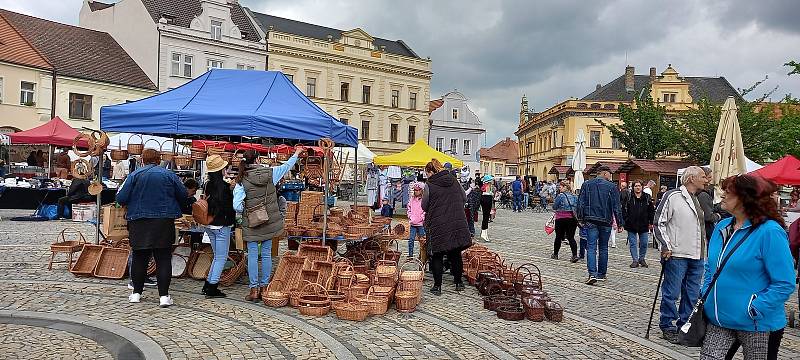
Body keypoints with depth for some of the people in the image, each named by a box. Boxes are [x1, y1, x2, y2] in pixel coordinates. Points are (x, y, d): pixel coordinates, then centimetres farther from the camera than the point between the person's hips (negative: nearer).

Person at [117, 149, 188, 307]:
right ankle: (164, 295, 1)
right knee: (163, 259, 3)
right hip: (164, 222, 0)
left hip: (139, 223, 0)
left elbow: (121, 199, -6)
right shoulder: (169, 175, 0)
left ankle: (137, 293, 19)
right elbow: (184, 195, 4)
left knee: (139, 257, 12)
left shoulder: (134, 175, -2)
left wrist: (134, 201, 16)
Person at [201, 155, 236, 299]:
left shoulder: (208, 184, 5)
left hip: (209, 225, 8)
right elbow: (229, 206, -18)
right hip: (222, 225, -8)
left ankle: (208, 286, 20)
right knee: (221, 257, 2)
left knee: (217, 256, 19)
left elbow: (206, 203, 12)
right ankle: (212, 288, 4)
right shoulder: (224, 185, -16)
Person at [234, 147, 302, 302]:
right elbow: (286, 166, 14)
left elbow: (237, 206, -15)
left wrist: (245, 209, 7)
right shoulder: (270, 173, -5)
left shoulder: (242, 180, -10)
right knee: (267, 255, 10)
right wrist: (296, 154, 29)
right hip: (269, 221, 2)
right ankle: (264, 287, 17)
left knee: (252, 255, 6)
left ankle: (254, 289, 7)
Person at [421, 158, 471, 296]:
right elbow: (464, 198, 13)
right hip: (457, 225, 4)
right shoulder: (454, 181, 4)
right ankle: (458, 282, 25)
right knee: (456, 254, 16)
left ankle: (437, 286, 8)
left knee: (437, 256, 6)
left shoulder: (429, 185, -9)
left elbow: (424, 206, -1)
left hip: (438, 226, -4)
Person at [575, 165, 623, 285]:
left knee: (591, 247, -3)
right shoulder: (611, 187, -3)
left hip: (590, 221, 0)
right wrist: (620, 223, 3)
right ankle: (601, 274, 19)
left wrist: (580, 218, 9)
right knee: (603, 248, 12)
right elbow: (616, 207, -2)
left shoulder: (586, 185, 3)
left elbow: (581, 203, 3)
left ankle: (592, 274, -17)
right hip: (605, 221, 0)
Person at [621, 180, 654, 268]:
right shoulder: (629, 198, 0)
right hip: (631, 225, -1)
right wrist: (626, 220, -7)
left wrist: (651, 222, 4)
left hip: (644, 225, 1)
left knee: (644, 243, 7)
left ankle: (642, 259, 25)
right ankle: (635, 260, 12)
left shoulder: (647, 198, 3)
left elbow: (652, 211, 8)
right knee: (633, 243, 3)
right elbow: (624, 210, 2)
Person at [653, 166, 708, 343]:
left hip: (697, 256, 8)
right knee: (672, 293, 0)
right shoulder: (673, 196, -9)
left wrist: (704, 251, 21)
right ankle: (668, 327, 13)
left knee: (692, 295, 12)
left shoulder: (698, 199, 16)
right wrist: (667, 247, -14)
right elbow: (658, 223, -10)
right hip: (677, 255, -8)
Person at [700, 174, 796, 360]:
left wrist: (754, 310, -21)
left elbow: (784, 284, -18)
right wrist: (706, 297, 6)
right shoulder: (722, 227, 5)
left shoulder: (770, 232, -17)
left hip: (757, 326, -5)